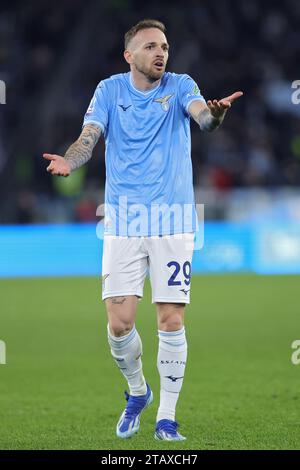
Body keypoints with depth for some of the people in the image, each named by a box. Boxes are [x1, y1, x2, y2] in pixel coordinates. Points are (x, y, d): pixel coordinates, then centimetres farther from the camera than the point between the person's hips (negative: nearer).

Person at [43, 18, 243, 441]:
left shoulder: (180, 86, 1)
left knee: (171, 320, -4)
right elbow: (89, 137, -6)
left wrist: (215, 113, -45)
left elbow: (201, 115, -20)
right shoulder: (110, 90, 4)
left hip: (173, 220, -1)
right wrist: (68, 162, -29)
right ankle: (137, 392, 24)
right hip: (123, 221, 1)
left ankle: (166, 418, 7)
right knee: (120, 321, -4)